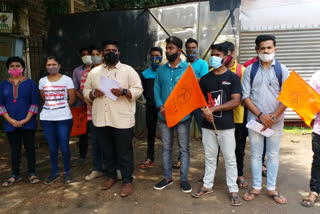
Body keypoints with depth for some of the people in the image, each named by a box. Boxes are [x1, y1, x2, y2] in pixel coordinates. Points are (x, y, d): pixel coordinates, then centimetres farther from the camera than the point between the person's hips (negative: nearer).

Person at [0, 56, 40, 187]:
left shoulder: (30, 83, 3)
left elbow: (34, 103, -3)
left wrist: (26, 120, -12)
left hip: (28, 123, -2)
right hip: (11, 124, 2)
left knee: (29, 147, 3)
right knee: (14, 149, 9)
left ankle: (32, 173, 13)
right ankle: (15, 175, 19)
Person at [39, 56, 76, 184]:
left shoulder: (67, 80, 0)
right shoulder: (42, 81, 9)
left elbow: (72, 99, 3)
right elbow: (44, 99, 18)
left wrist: (62, 107, 10)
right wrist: (52, 107, 13)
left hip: (64, 117, -3)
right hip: (46, 118, 3)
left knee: (64, 146, -1)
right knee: (52, 147, 10)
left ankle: (67, 172, 16)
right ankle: (54, 172, 23)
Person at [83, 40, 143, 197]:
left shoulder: (128, 70, 1)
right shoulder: (94, 72, 12)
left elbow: (138, 90, -3)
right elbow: (86, 91, 13)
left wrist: (124, 92, -22)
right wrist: (93, 93, -9)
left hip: (122, 120, -3)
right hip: (100, 119, 4)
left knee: (124, 152, 4)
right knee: (107, 151, 16)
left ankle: (127, 181, 18)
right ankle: (111, 176, 35)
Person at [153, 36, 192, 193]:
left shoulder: (188, 69, -2)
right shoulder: (161, 70, 8)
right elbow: (156, 90, 5)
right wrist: (161, 107, -11)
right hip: (164, 116, 3)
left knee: (184, 149, 7)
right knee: (166, 148, 13)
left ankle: (184, 179, 21)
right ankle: (167, 177, 28)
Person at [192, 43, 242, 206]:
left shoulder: (233, 78, -1)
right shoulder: (205, 78, 9)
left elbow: (236, 101, -9)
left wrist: (213, 109, -14)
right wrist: (205, 112, -12)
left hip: (226, 126, -3)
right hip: (208, 125, 3)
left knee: (230, 159, 5)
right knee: (210, 157, 15)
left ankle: (233, 190, 19)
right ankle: (207, 185, 28)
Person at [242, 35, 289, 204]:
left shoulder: (282, 69, 2)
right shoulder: (250, 70, 1)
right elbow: (245, 96, -3)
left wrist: (274, 117, -12)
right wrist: (261, 115, -11)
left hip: (276, 120, 1)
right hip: (255, 119, 0)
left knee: (273, 154, 10)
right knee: (256, 154, 8)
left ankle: (271, 188, 24)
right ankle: (256, 187, 22)